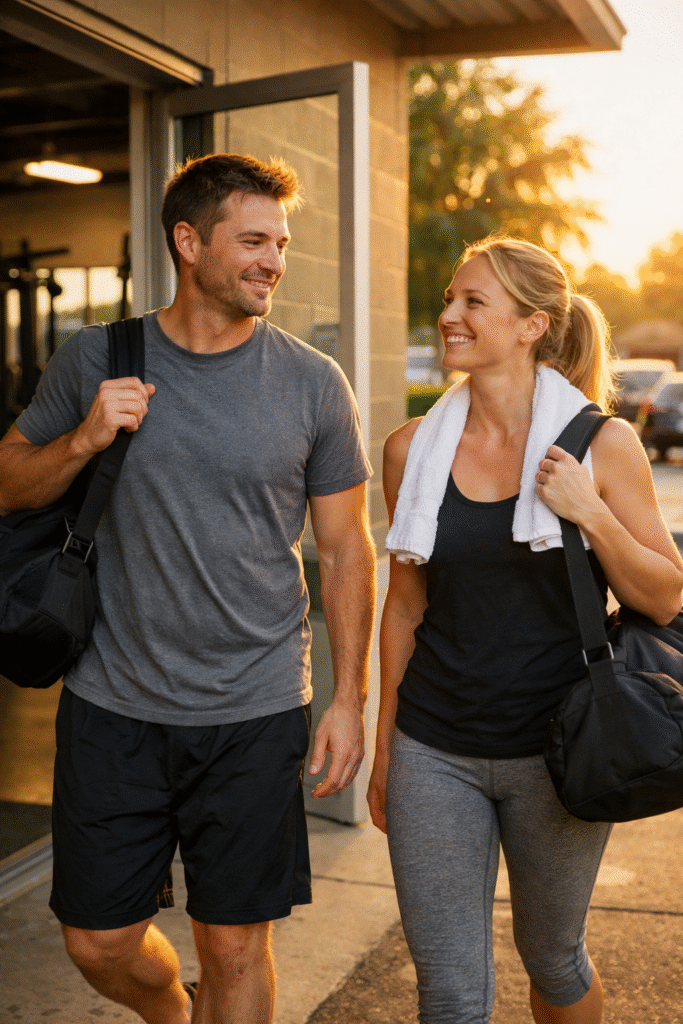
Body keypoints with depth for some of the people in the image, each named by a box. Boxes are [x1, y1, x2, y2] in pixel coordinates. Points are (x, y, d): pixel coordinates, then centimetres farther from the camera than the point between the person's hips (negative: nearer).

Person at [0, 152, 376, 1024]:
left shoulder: (314, 385, -2)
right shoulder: (95, 361, 0)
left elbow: (344, 551, 2)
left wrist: (349, 698, -1)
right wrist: (84, 440, -13)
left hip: (255, 714, -1)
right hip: (111, 703, 2)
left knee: (234, 950, 8)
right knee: (99, 942, 13)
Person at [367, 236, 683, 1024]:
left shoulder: (601, 445, -8)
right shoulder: (412, 449, -1)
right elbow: (405, 607, 7)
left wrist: (591, 513, -20)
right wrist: (384, 749, 11)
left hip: (552, 751, -1)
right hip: (434, 752, 2)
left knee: (552, 959, 20)